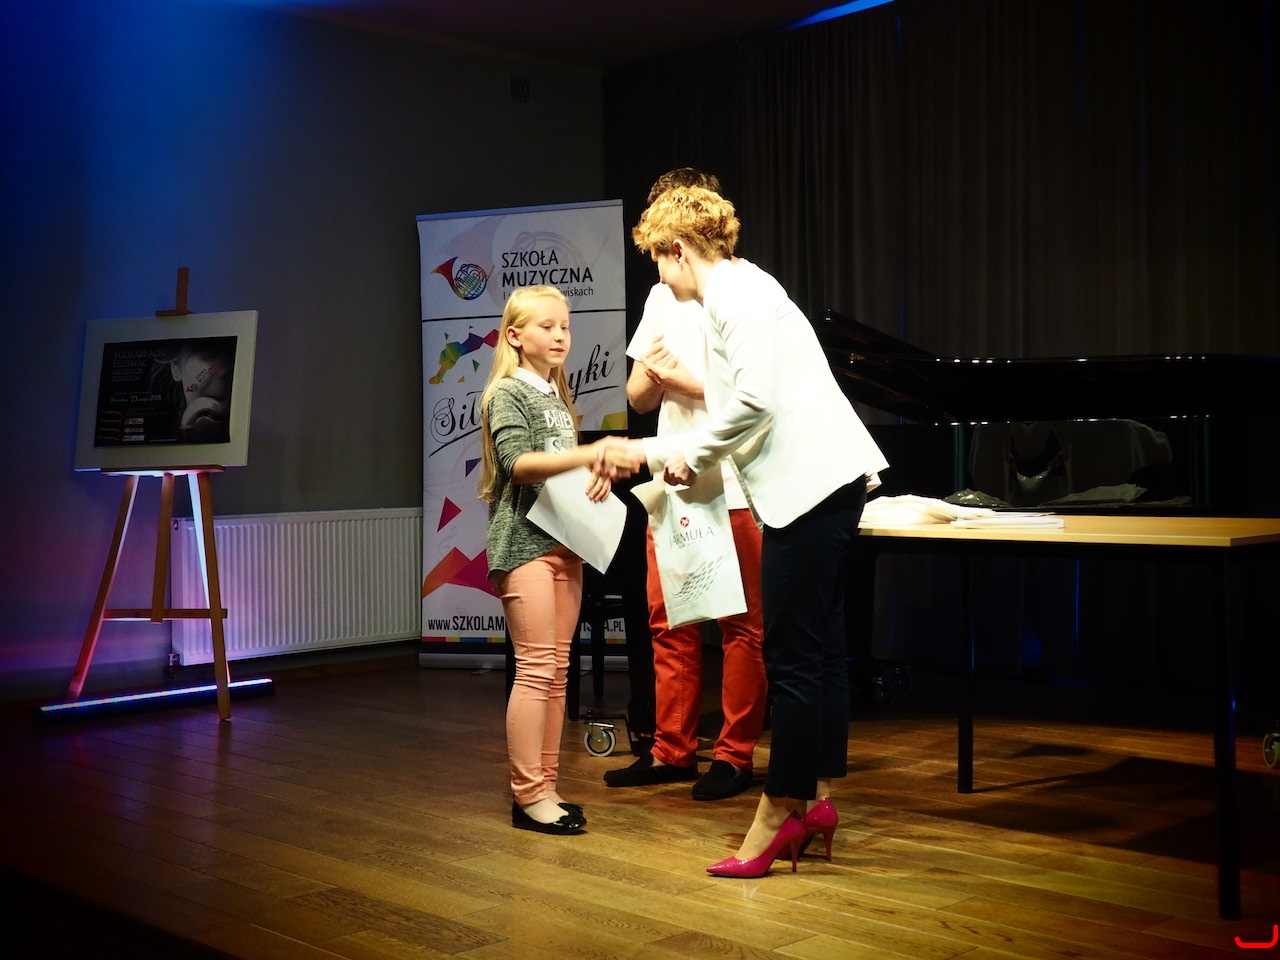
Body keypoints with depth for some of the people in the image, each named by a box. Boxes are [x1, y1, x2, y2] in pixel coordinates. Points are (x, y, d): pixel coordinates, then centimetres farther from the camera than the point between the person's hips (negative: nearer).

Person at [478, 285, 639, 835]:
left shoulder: (560, 397, 17)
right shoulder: (508, 393, -6)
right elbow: (518, 462, -20)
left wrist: (602, 468, -1)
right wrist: (592, 453, -29)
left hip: (563, 540, 8)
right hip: (523, 542, -8)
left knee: (557, 668, 8)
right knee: (536, 667, -9)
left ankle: (545, 785, 15)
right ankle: (528, 794, -4)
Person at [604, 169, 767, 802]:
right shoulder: (661, 297, 17)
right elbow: (637, 399, 17)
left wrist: (687, 380, -14)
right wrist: (649, 373, -4)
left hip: (733, 488, -7)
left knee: (741, 626, 0)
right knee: (669, 623, 9)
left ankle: (735, 755, 9)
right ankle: (672, 751, 18)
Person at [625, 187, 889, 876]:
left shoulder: (736, 291, -8)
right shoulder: (731, 294, 23)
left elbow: (755, 401, -20)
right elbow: (738, 414, 26)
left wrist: (692, 455, -5)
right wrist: (647, 452, 25)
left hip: (811, 480, -11)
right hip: (822, 482, 11)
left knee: (793, 656, -5)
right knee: (816, 649, 13)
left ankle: (780, 812, 3)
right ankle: (817, 797, 21)